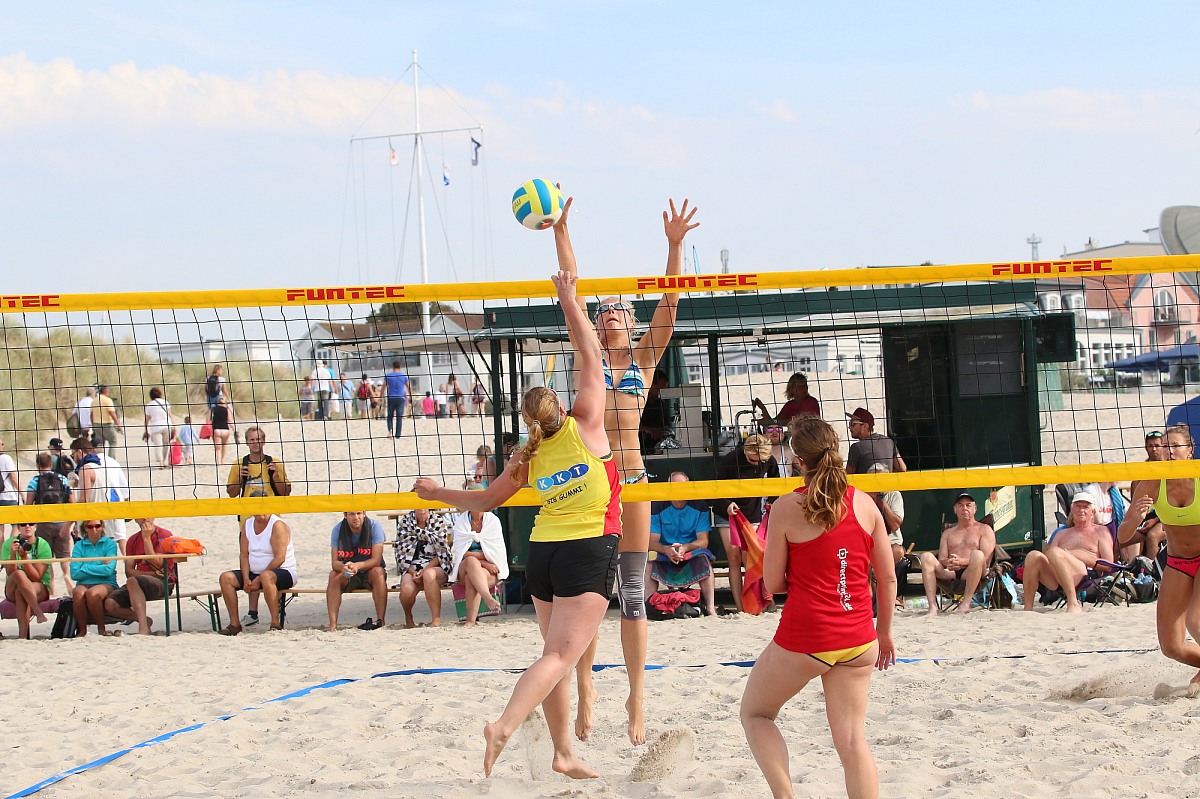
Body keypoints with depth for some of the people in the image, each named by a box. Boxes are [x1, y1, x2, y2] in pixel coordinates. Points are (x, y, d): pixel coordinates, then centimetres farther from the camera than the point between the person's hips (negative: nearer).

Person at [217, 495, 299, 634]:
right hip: (254, 573, 7)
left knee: (266, 576, -40)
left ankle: (275, 623, -35)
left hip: (283, 572, -7)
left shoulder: (278, 525, -12)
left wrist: (258, 580, -20)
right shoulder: (247, 525, 9)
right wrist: (246, 579, -11)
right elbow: (244, 556, 6)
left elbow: (279, 559, -20)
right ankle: (234, 624, -10)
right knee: (226, 577, -11)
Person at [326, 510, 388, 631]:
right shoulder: (338, 530, -10)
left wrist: (357, 565, -41)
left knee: (378, 572, -33)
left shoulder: (375, 526, -16)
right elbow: (335, 562, -14)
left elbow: (376, 560, -23)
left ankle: (380, 620, -34)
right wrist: (343, 567, -39)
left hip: (369, 573, -2)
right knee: (333, 575, -27)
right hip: (348, 577, 2)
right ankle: (332, 625, -33)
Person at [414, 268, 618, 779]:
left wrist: (437, 493, 36)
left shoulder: (529, 458, 10)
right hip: (589, 550, -6)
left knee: (556, 654, 15)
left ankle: (563, 753, 17)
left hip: (542, 552, 6)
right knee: (561, 655, -13)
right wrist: (569, 299, 8)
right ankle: (504, 726, -31)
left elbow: (484, 500, 19)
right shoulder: (584, 425, -1)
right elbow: (590, 357, 2)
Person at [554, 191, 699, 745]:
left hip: (631, 474, 0)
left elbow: (669, 301, 1)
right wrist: (560, 233, -4)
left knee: (633, 591, 2)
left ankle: (636, 698, 5)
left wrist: (675, 246, -11)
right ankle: (586, 681, 15)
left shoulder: (644, 355, 11)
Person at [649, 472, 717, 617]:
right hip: (665, 559, 1)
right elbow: (652, 542, -5)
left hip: (691, 557, -1)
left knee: (702, 557, -34)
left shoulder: (699, 509, 1)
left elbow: (703, 541, -8)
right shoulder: (660, 510, 2)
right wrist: (667, 550, -29)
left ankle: (711, 608, -38)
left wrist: (685, 548, -30)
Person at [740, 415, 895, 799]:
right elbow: (887, 577, 7)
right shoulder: (865, 504, 3)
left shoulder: (787, 507, -8)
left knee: (755, 714, 17)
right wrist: (884, 631, 20)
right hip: (858, 639, 4)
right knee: (852, 740, 7)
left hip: (803, 638, -4)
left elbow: (773, 583, -3)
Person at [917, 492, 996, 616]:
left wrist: (962, 562, -16)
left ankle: (966, 603, -33)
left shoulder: (984, 530, 17)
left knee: (977, 554, -34)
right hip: (950, 573, 3)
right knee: (926, 557, -22)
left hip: (970, 573, -3)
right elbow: (941, 559, 15)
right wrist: (948, 562, -11)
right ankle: (932, 606, -34)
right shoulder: (948, 532, 29)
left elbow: (986, 559, 1)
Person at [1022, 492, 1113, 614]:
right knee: (1033, 556, -24)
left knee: (1056, 553, -32)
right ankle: (1028, 608, -30)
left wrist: (1078, 556, -3)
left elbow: (1108, 565, 8)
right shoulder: (1062, 533, 35)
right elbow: (1046, 559, 19)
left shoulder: (1101, 531, 23)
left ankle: (1073, 604, -39)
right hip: (1056, 583, 4)